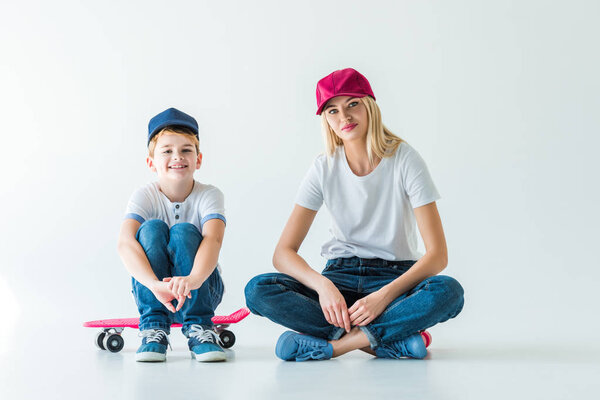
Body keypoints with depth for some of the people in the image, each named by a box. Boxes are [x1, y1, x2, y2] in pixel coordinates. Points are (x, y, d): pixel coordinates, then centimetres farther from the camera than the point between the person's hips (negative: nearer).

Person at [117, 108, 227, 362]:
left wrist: (192, 279, -54)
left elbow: (213, 239, -32)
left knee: (184, 232, -27)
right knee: (152, 228, -25)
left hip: (201, 289, -1)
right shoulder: (144, 197, -11)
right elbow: (125, 243, -29)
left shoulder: (209, 196, -12)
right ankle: (153, 327, -23)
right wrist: (155, 285, -48)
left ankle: (199, 327, -22)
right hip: (152, 290, 1)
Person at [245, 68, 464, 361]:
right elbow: (283, 252, -7)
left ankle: (334, 343, -28)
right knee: (258, 290, -25)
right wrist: (323, 285, -27)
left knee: (448, 291, -35)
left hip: (396, 276, -2)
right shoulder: (325, 169, -3)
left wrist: (384, 295, -28)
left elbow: (437, 255, -15)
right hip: (341, 275, 3)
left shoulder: (403, 159, -10)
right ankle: (392, 342, -26)